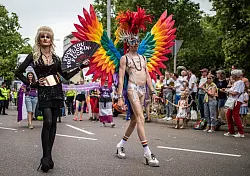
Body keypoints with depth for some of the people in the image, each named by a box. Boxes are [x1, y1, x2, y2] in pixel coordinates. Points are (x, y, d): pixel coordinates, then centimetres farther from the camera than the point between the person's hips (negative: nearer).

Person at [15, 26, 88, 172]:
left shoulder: (55, 57, 11)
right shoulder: (34, 56, 2)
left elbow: (66, 75, 13)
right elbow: (19, 72, 3)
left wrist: (80, 67, 6)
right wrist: (32, 84, -2)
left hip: (57, 91, 4)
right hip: (44, 92, -4)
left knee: (53, 123, 3)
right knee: (48, 121, -18)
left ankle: (48, 156, 10)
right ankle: (46, 157, -11)